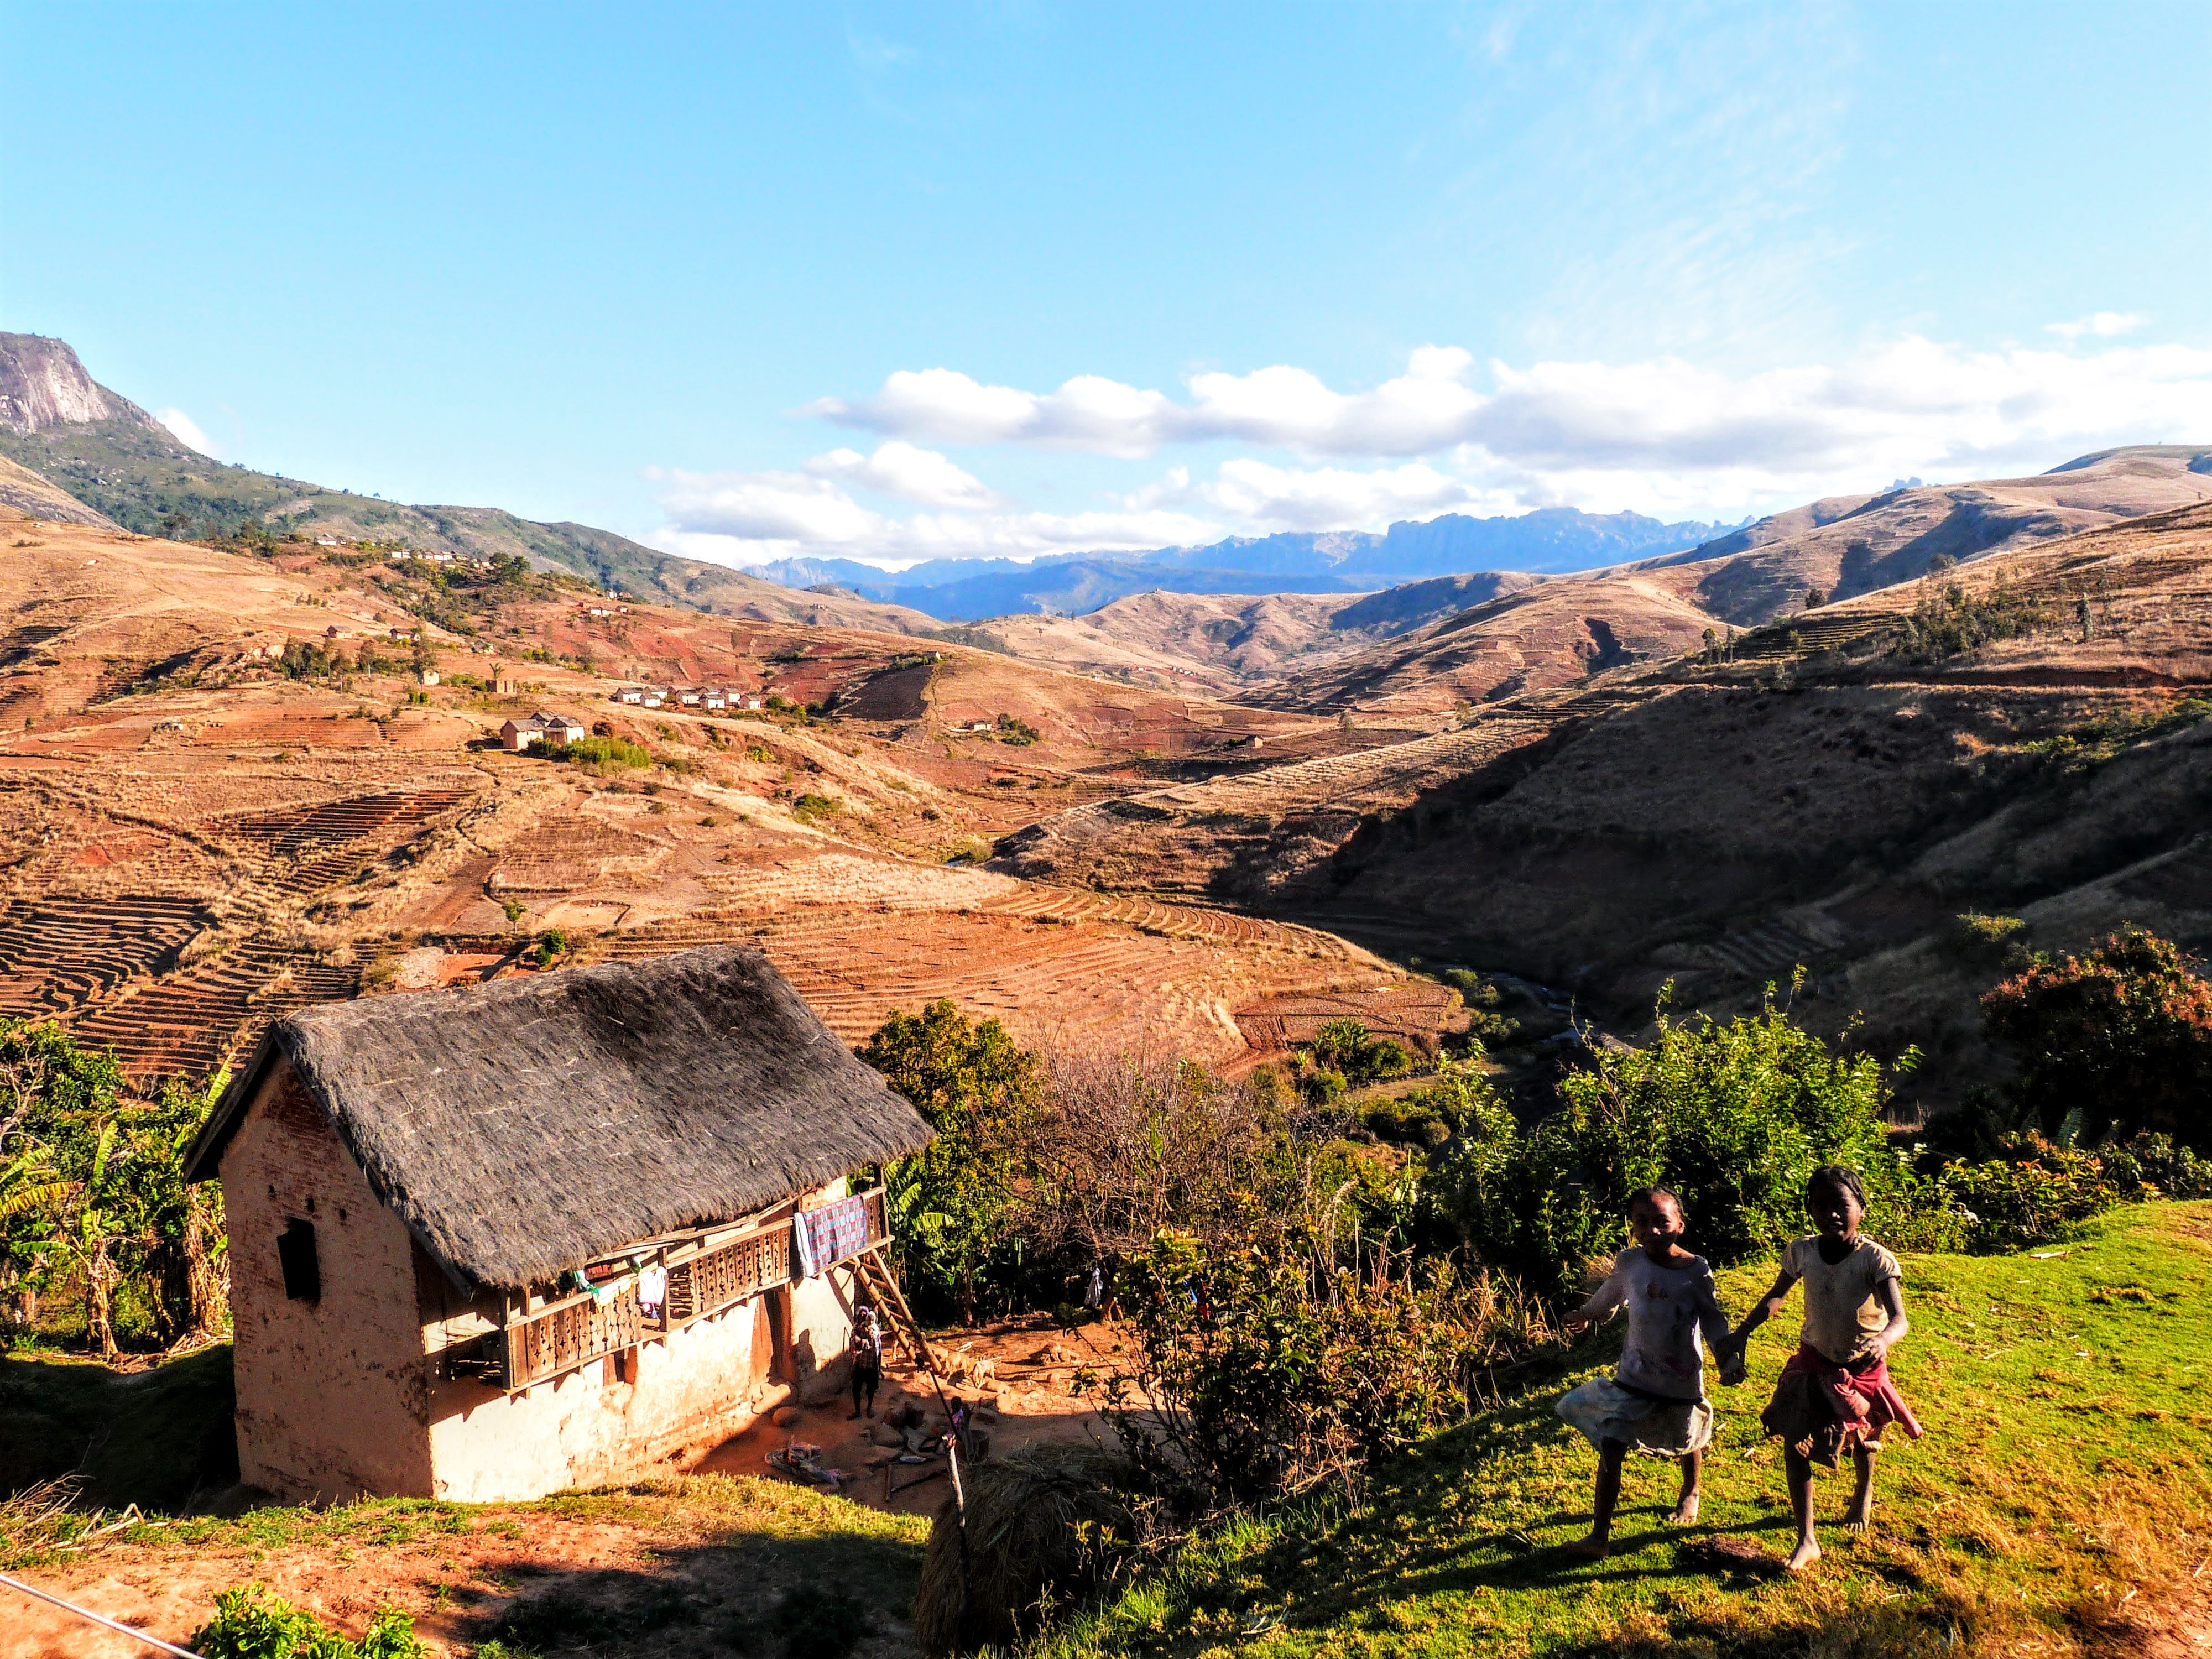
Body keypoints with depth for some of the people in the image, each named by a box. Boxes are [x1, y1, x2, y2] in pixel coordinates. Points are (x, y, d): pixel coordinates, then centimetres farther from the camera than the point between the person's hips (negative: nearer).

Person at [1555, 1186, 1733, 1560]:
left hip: (1681, 1378, -1)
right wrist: (1585, 1315, 28)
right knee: (1610, 1447, -7)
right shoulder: (1629, 1263, -10)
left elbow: (1712, 1319, -2)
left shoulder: (1697, 1271, -15)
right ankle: (1599, 1536, -1)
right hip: (1634, 1374, 1)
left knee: (1686, 1442, 23)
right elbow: (1609, 1296, 12)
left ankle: (1691, 1494, 57)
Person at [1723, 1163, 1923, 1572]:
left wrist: (1882, 1340, -56)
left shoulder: (1876, 1259, -26)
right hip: (1814, 1362, 2)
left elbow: (1899, 1319, -34)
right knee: (1794, 1444, -9)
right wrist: (1742, 1332, -12)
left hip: (1863, 1366, -1)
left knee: (1863, 1438, 24)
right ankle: (1806, 1541, 0)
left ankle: (1864, 1495, 57)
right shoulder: (1802, 1252, -16)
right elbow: (1777, 1297, 0)